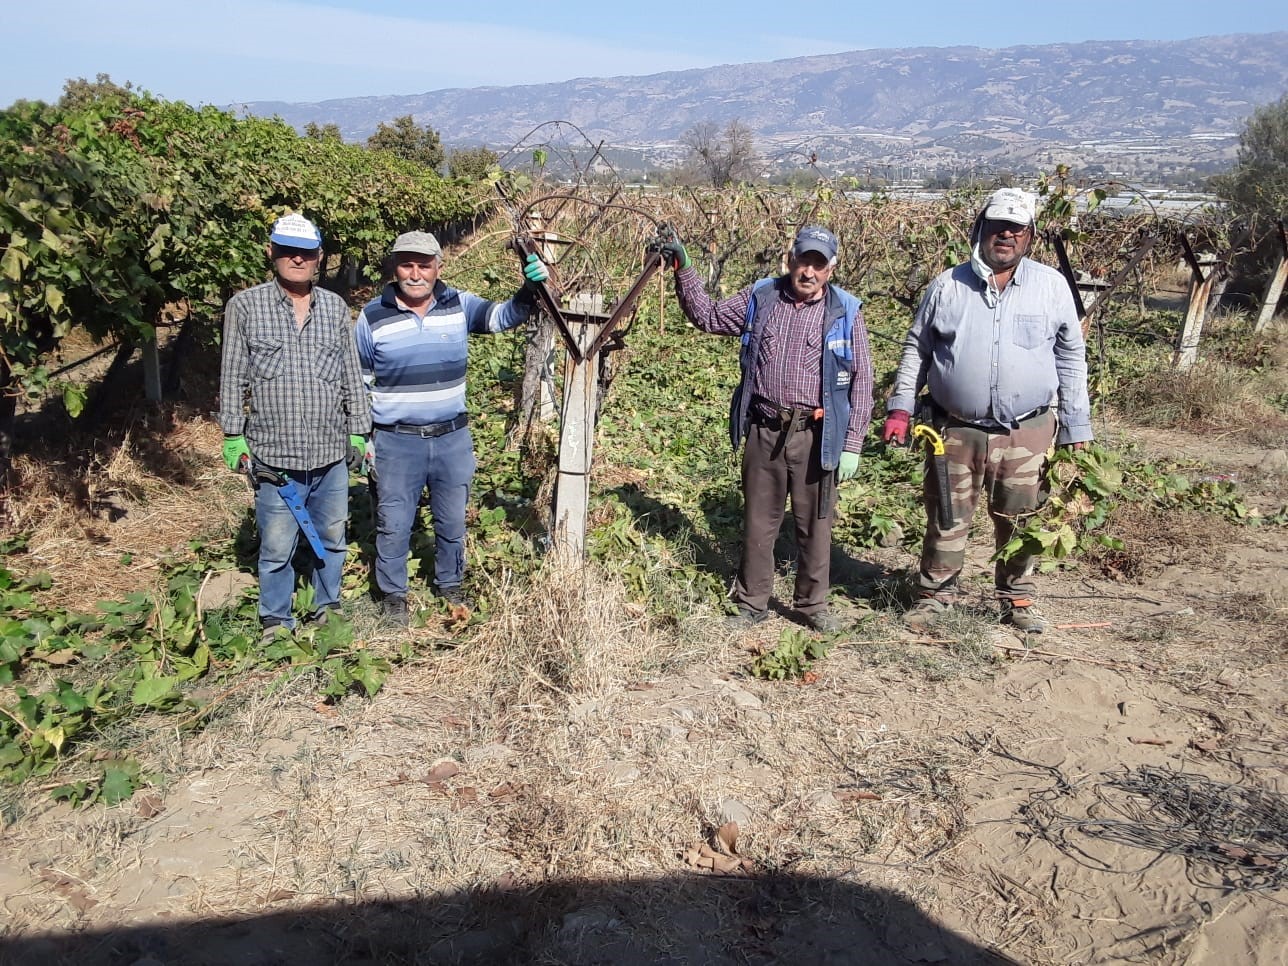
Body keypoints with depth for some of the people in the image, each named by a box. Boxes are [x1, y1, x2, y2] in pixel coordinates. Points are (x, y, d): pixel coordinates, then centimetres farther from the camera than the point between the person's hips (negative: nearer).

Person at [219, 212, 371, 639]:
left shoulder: (336, 308, 8)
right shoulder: (245, 307, 0)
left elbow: (352, 376, 12)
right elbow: (232, 378, 2)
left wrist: (358, 431, 10)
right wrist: (233, 436, -2)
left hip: (331, 453, 3)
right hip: (274, 455, -3)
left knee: (332, 537, 14)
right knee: (277, 547, 3)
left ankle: (328, 608, 32)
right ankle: (275, 623, 20)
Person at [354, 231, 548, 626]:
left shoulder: (459, 305, -1)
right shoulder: (373, 317, -4)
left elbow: (503, 316, -9)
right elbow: (357, 382, 5)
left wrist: (530, 289, -29)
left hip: (452, 438, 2)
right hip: (396, 442, -2)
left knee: (452, 521, 16)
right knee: (394, 524, 8)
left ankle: (450, 584, 37)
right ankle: (393, 594, 27)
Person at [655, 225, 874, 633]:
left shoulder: (846, 311, -1)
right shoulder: (760, 297, 6)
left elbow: (861, 382, -1)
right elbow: (708, 316, 16)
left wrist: (852, 445, -6)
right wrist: (683, 270, 5)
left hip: (814, 436, -2)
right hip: (763, 431, 2)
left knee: (815, 524, 8)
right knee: (758, 522, 11)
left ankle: (813, 603, 26)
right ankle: (752, 603, 26)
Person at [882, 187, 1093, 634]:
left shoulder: (1052, 286, 3)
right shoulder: (947, 285, 3)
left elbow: (1071, 358, 7)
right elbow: (916, 348, 9)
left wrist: (1076, 428, 4)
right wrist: (900, 409, 0)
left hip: (1026, 434, 0)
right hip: (955, 430, 0)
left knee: (1020, 521, 12)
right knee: (946, 519, 8)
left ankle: (1019, 598, 30)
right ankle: (935, 594, 25)